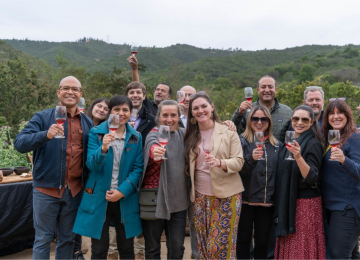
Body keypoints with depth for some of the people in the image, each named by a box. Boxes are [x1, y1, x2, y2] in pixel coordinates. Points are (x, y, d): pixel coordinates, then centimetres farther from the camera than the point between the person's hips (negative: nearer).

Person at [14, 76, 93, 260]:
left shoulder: (87, 123, 8)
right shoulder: (43, 117, -3)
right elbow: (20, 143, -14)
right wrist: (46, 135, -32)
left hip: (75, 191, 3)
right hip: (47, 189, -3)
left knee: (67, 239, 16)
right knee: (43, 239, 8)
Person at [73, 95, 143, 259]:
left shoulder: (136, 137, 2)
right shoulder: (96, 133, -4)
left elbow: (138, 168, -1)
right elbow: (92, 165, -13)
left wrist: (123, 191, -14)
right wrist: (103, 149, -33)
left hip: (125, 198, 2)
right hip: (99, 198, -1)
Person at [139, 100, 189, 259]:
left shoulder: (183, 134, 5)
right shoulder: (154, 135, -8)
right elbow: (152, 144, -31)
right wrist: (154, 151, -55)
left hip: (178, 201, 3)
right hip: (154, 200, -3)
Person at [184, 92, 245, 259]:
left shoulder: (228, 132, -3)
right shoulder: (191, 136, 9)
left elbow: (239, 162, -8)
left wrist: (219, 162, -25)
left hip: (226, 195, -3)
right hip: (200, 196, 4)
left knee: (221, 245, -1)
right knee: (203, 245, 9)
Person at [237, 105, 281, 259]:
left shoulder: (276, 145, 10)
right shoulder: (242, 141, -2)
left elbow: (279, 173, 14)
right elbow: (238, 170, -11)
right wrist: (251, 158, -29)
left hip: (267, 202, 3)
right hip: (246, 199, -3)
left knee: (262, 241, 12)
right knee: (243, 240, 8)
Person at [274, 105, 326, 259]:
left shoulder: (313, 143, -13)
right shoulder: (290, 141, 9)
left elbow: (312, 178, -22)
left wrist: (298, 157, -35)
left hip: (305, 204, -7)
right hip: (287, 202, 7)